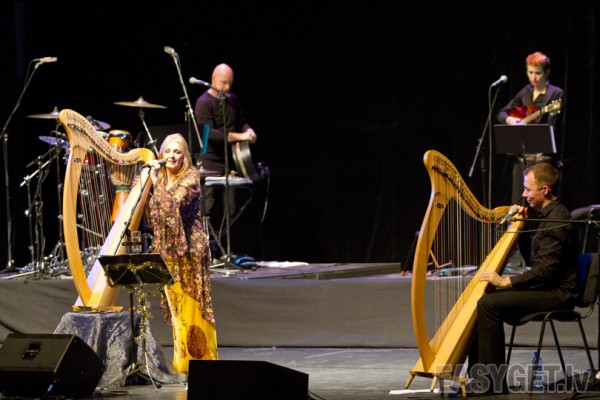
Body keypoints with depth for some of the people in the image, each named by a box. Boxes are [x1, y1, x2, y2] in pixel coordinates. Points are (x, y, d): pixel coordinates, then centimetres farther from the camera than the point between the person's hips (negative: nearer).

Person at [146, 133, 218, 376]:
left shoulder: (190, 179, -7)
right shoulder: (160, 180, 13)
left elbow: (173, 204, -22)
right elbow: (153, 216, 15)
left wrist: (156, 182, -18)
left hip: (188, 250, -6)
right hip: (167, 251, 6)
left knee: (191, 306, -5)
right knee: (175, 306, 9)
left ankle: (200, 357, 1)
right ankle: (183, 359, 15)